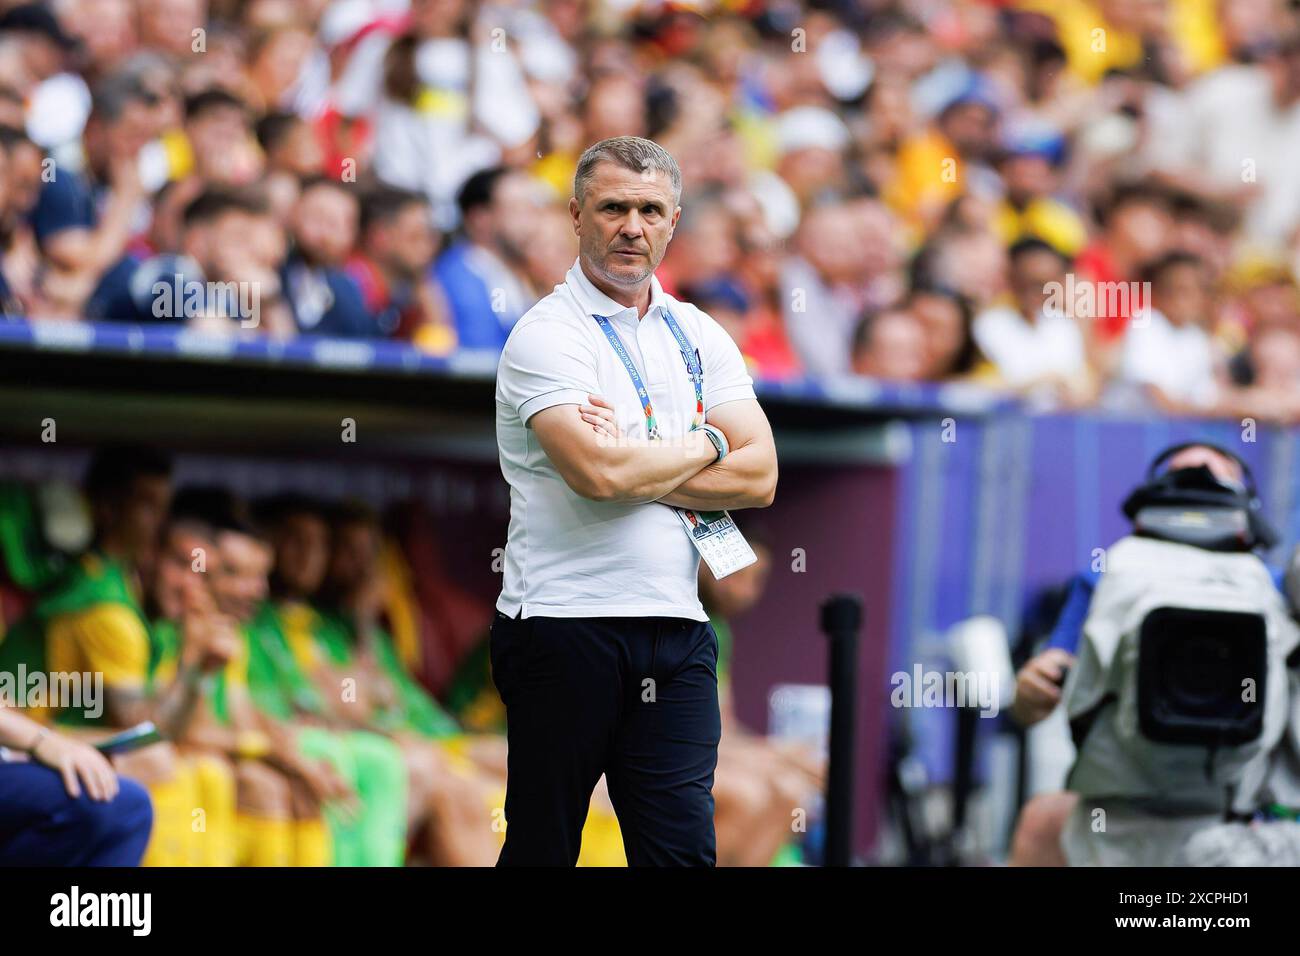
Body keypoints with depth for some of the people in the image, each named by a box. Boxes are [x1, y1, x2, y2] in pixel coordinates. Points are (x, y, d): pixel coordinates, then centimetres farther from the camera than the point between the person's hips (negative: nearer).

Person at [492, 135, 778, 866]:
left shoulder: (700, 336, 13)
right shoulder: (547, 335, -5)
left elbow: (759, 476, 3)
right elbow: (599, 475, -19)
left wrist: (635, 465, -9)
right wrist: (706, 446, -2)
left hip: (675, 631, 5)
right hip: (563, 629, -5)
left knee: (684, 850, -3)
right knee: (542, 848, 1)